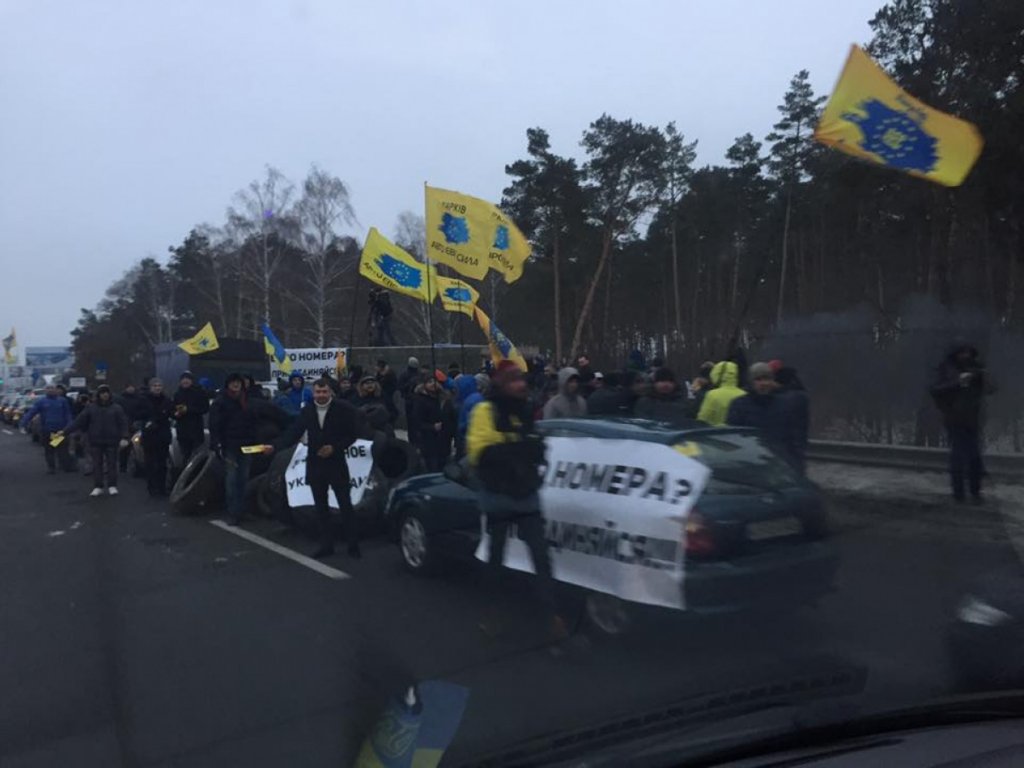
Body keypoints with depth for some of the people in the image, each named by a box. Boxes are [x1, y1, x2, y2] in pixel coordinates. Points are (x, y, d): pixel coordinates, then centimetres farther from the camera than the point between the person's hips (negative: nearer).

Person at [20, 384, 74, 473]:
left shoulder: (63, 401, 5)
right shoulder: (41, 401, 2)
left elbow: (67, 415, 5)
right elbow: (31, 412, -5)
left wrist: (68, 427, -4)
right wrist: (24, 424, -16)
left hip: (60, 430, 0)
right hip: (46, 430, 0)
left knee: (63, 449, 0)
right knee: (49, 450, 7)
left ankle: (67, 466, 3)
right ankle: (51, 467, 15)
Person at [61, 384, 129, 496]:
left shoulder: (116, 408, 1)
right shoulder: (91, 408, 4)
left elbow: (123, 423, -5)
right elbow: (78, 421, 1)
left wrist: (124, 437, -17)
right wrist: (66, 432, -6)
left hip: (111, 441, -1)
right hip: (95, 441, 1)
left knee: (111, 464, 4)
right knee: (97, 465, 6)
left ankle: (112, 486, 12)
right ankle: (97, 487, 13)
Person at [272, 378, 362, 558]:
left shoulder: (343, 409, -8)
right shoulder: (307, 411, 4)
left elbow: (353, 434, -6)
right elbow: (293, 433, -2)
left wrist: (334, 448, -16)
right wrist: (275, 446, -15)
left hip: (336, 464, -4)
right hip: (314, 465, 4)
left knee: (345, 505, 1)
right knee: (321, 508, 10)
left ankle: (353, 544, 10)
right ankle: (326, 544, 20)